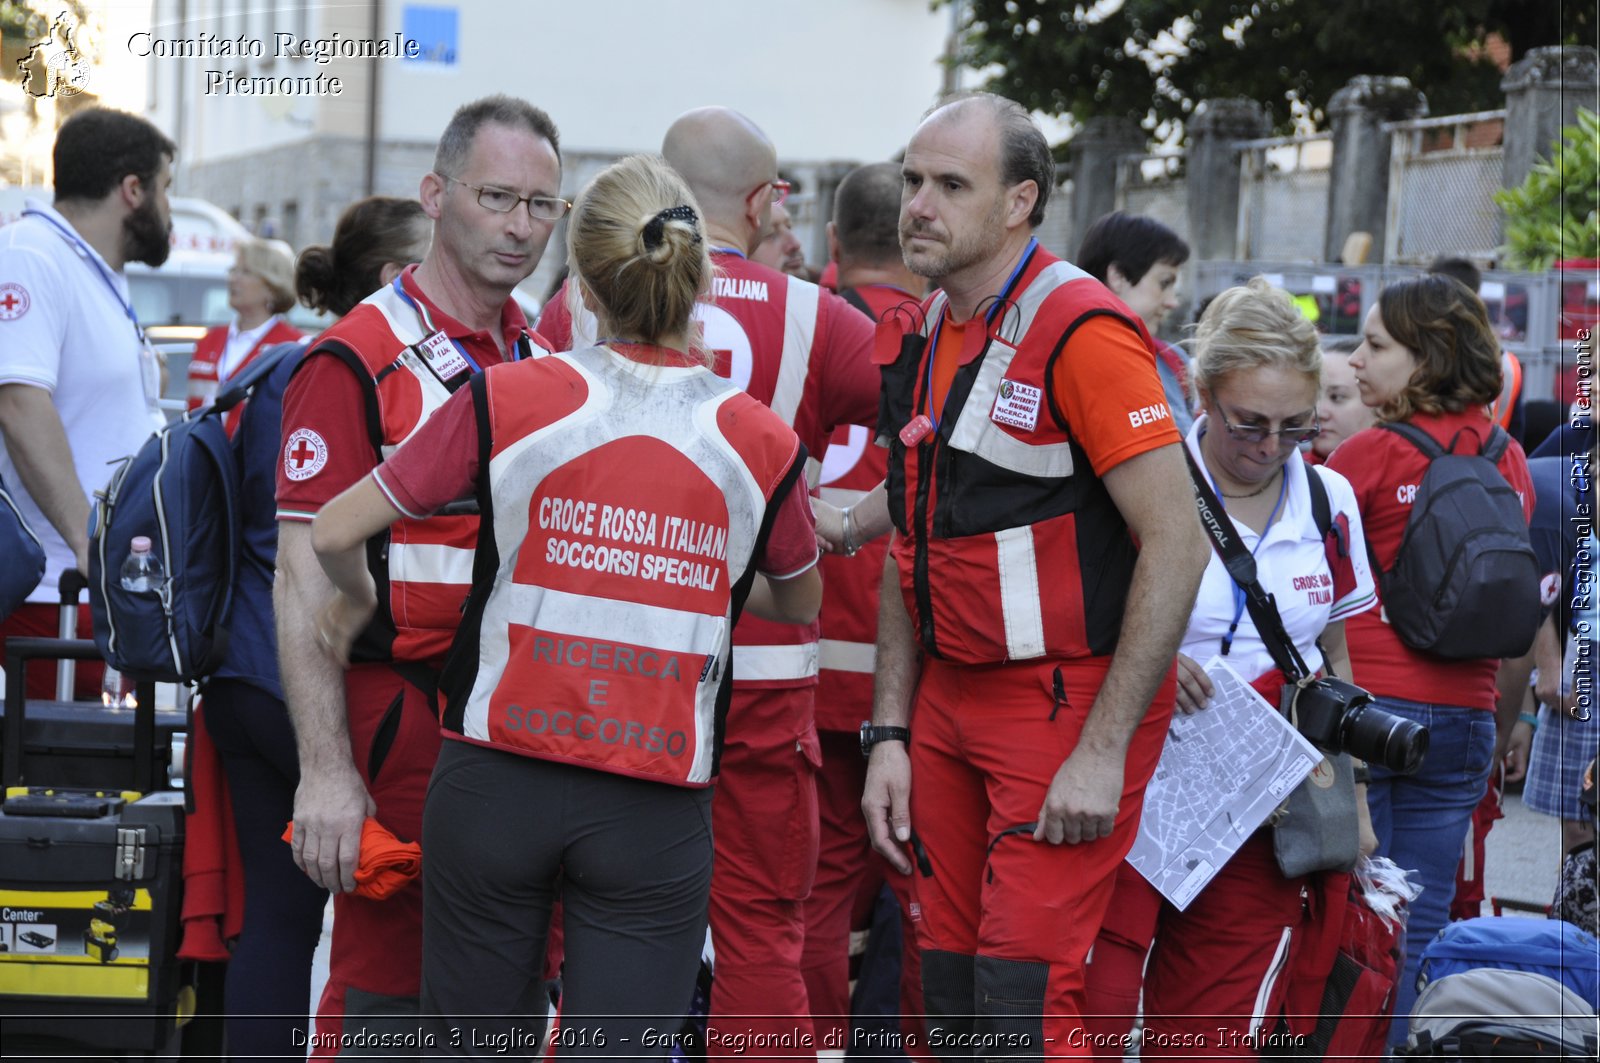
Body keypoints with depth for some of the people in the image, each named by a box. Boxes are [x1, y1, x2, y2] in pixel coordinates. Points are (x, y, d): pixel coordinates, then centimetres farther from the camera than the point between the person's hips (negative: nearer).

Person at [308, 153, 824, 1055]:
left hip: (496, 784, 0)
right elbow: (801, 603, 18)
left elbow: (335, 532, 0)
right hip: (655, 811, 0)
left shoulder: (509, 399, -4)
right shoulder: (763, 442, 0)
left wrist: (359, 600, 22)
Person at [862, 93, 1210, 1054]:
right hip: (950, 703, 8)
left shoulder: (1082, 332, -15)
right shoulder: (927, 341, 11)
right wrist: (890, 735, 10)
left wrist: (1103, 751, -19)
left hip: (1069, 703, -8)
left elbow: (1177, 545, -18)